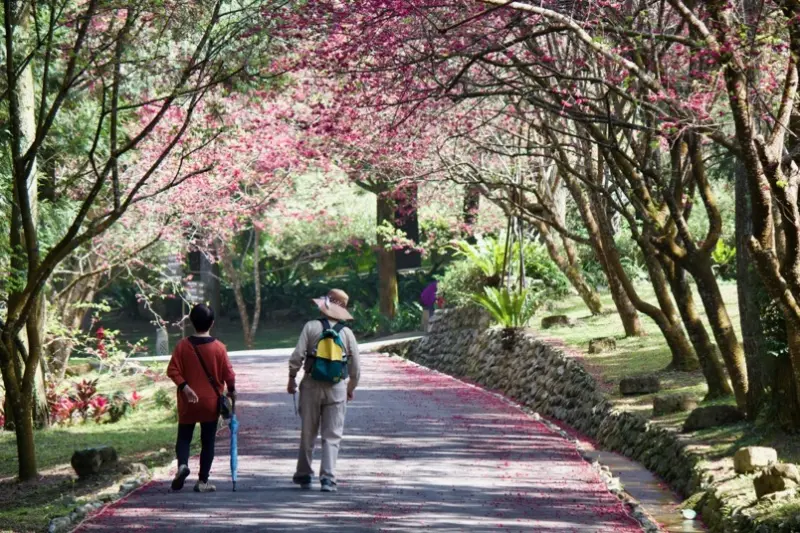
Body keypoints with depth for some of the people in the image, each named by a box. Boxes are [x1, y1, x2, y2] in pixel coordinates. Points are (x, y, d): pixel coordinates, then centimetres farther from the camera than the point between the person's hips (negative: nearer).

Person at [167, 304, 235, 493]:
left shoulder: (183, 346, -4)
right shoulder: (219, 347, -8)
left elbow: (172, 370, -11)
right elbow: (228, 373, -6)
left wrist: (185, 387, -11)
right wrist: (231, 390, 10)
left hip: (188, 402, 1)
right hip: (211, 402, -1)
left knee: (184, 437, 11)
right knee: (208, 442, 7)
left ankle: (182, 464, -17)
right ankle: (202, 481, 5)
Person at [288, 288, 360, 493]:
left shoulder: (311, 327, -4)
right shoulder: (347, 333, 2)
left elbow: (297, 356, -9)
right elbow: (355, 367, 6)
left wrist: (292, 378, 6)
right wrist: (351, 388, 21)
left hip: (312, 385, 0)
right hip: (337, 388, 1)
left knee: (308, 433, 11)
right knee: (332, 436, 3)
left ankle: (304, 475, 20)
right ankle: (328, 478, -6)